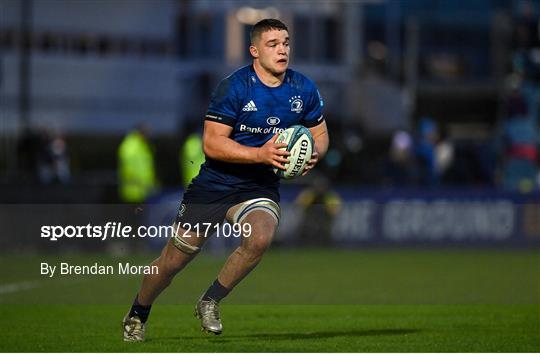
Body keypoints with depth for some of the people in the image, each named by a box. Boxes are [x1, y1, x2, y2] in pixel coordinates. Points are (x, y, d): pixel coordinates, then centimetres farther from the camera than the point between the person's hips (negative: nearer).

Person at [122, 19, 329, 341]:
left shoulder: (303, 89, -3)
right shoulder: (234, 87, -17)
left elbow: (320, 134, 11)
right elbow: (212, 143, -20)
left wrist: (314, 153, -13)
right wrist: (261, 153, -29)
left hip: (259, 186, 2)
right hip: (215, 183, -2)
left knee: (261, 238, -30)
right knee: (174, 261, 4)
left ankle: (210, 302, -7)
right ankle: (138, 314, 34)